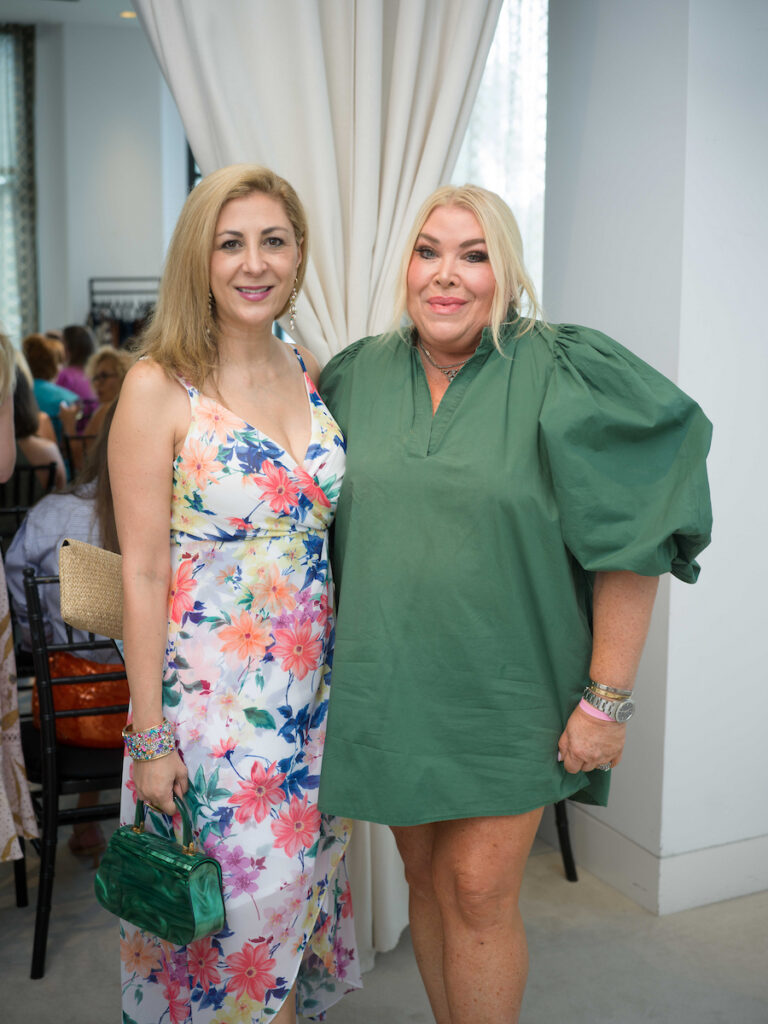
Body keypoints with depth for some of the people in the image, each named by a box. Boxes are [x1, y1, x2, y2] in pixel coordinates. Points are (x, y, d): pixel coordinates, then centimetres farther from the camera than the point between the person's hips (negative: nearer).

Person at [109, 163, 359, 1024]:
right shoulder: (159, 386, -11)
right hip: (208, 689, -5)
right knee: (230, 899, 6)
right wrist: (148, 733, -11)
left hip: (313, 684, 5)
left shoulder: (310, 373, 5)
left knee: (302, 880, 17)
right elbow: (143, 571, -12)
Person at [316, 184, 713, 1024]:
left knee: (479, 892, 0)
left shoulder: (563, 379, -12)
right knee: (426, 879, 16)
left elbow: (628, 545, -13)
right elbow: (329, 531, 13)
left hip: (505, 693, -4)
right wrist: (331, 657, 13)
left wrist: (607, 700, -15)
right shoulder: (357, 377, 3)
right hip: (389, 685, 4)